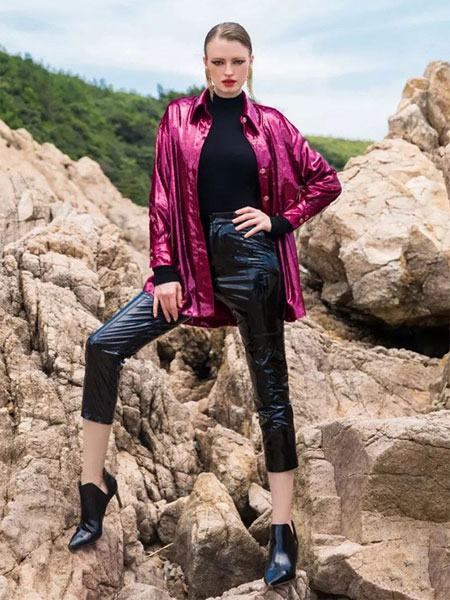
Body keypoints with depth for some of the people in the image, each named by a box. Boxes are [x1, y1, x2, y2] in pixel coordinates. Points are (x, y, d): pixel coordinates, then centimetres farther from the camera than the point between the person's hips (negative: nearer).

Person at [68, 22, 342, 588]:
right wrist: (165, 272, -5)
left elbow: (326, 179, 11)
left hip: (252, 264, -1)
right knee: (104, 344, -12)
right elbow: (163, 198, 2)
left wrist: (280, 221, -1)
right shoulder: (179, 118, 6)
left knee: (270, 390, 4)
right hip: (194, 262, 2)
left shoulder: (269, 124, 5)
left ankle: (282, 530, 14)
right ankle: (93, 483, 1)